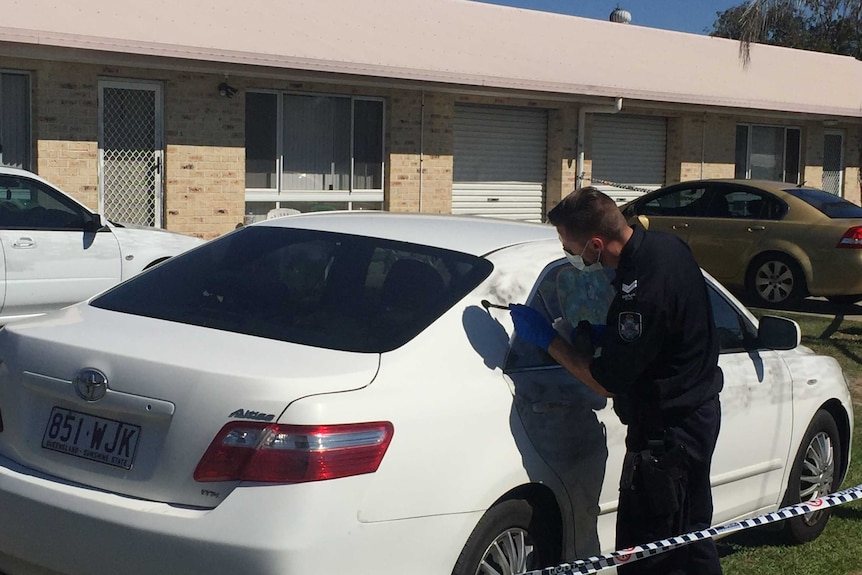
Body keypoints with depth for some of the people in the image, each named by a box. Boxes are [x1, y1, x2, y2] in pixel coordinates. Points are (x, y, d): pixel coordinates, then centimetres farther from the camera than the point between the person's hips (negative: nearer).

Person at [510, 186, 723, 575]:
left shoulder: (641, 289, -31)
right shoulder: (665, 245, -1)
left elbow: (607, 382, -21)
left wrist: (548, 339, -12)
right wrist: (602, 333, 2)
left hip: (666, 434, -10)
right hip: (698, 414, 10)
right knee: (690, 536, 23)